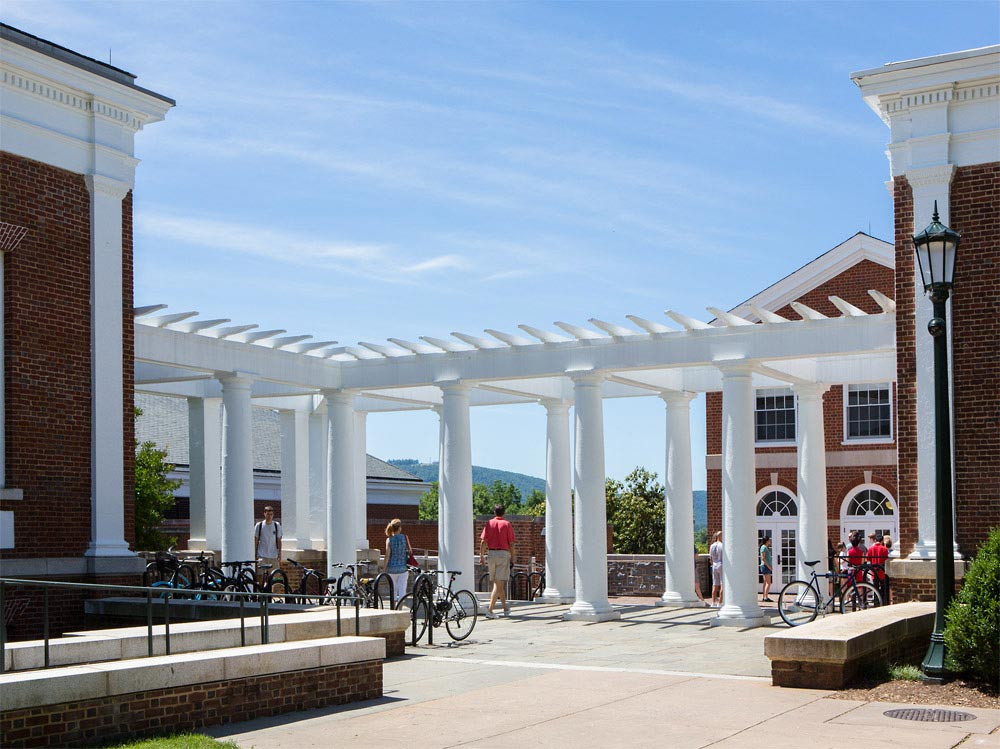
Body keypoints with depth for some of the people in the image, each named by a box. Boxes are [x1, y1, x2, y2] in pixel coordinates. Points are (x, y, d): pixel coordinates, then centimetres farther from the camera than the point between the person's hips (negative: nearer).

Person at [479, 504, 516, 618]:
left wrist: (481, 556, 4)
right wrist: (513, 557, 4)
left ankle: (505, 608, 27)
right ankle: (490, 610, -14)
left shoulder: (489, 524, 4)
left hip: (491, 553, 3)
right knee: (499, 583, -4)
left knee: (497, 583, 15)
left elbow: (483, 541, -2)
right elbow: (511, 543, -4)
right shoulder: (507, 524, -1)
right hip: (504, 553, -3)